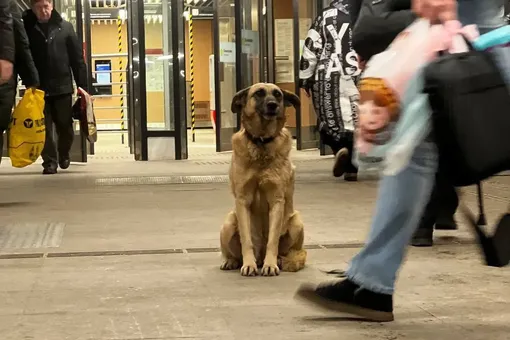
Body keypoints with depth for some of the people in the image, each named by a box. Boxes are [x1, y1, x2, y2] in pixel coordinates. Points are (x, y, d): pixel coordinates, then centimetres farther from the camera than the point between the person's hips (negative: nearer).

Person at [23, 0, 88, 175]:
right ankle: (50, 161, 8)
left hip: (62, 86, 1)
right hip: (38, 87, -1)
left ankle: (64, 154, 31)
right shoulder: (27, 27, 0)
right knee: (43, 127, -1)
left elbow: (77, 58, 2)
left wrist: (83, 86, -2)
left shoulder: (65, 27, 2)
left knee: (65, 126, 8)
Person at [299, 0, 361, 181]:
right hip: (357, 77, 1)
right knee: (356, 120, 6)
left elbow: (311, 49, 1)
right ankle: (351, 168, 3)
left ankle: (340, 149, -22)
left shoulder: (324, 17, 3)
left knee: (331, 119, 7)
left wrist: (305, 78, 8)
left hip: (329, 78, -1)